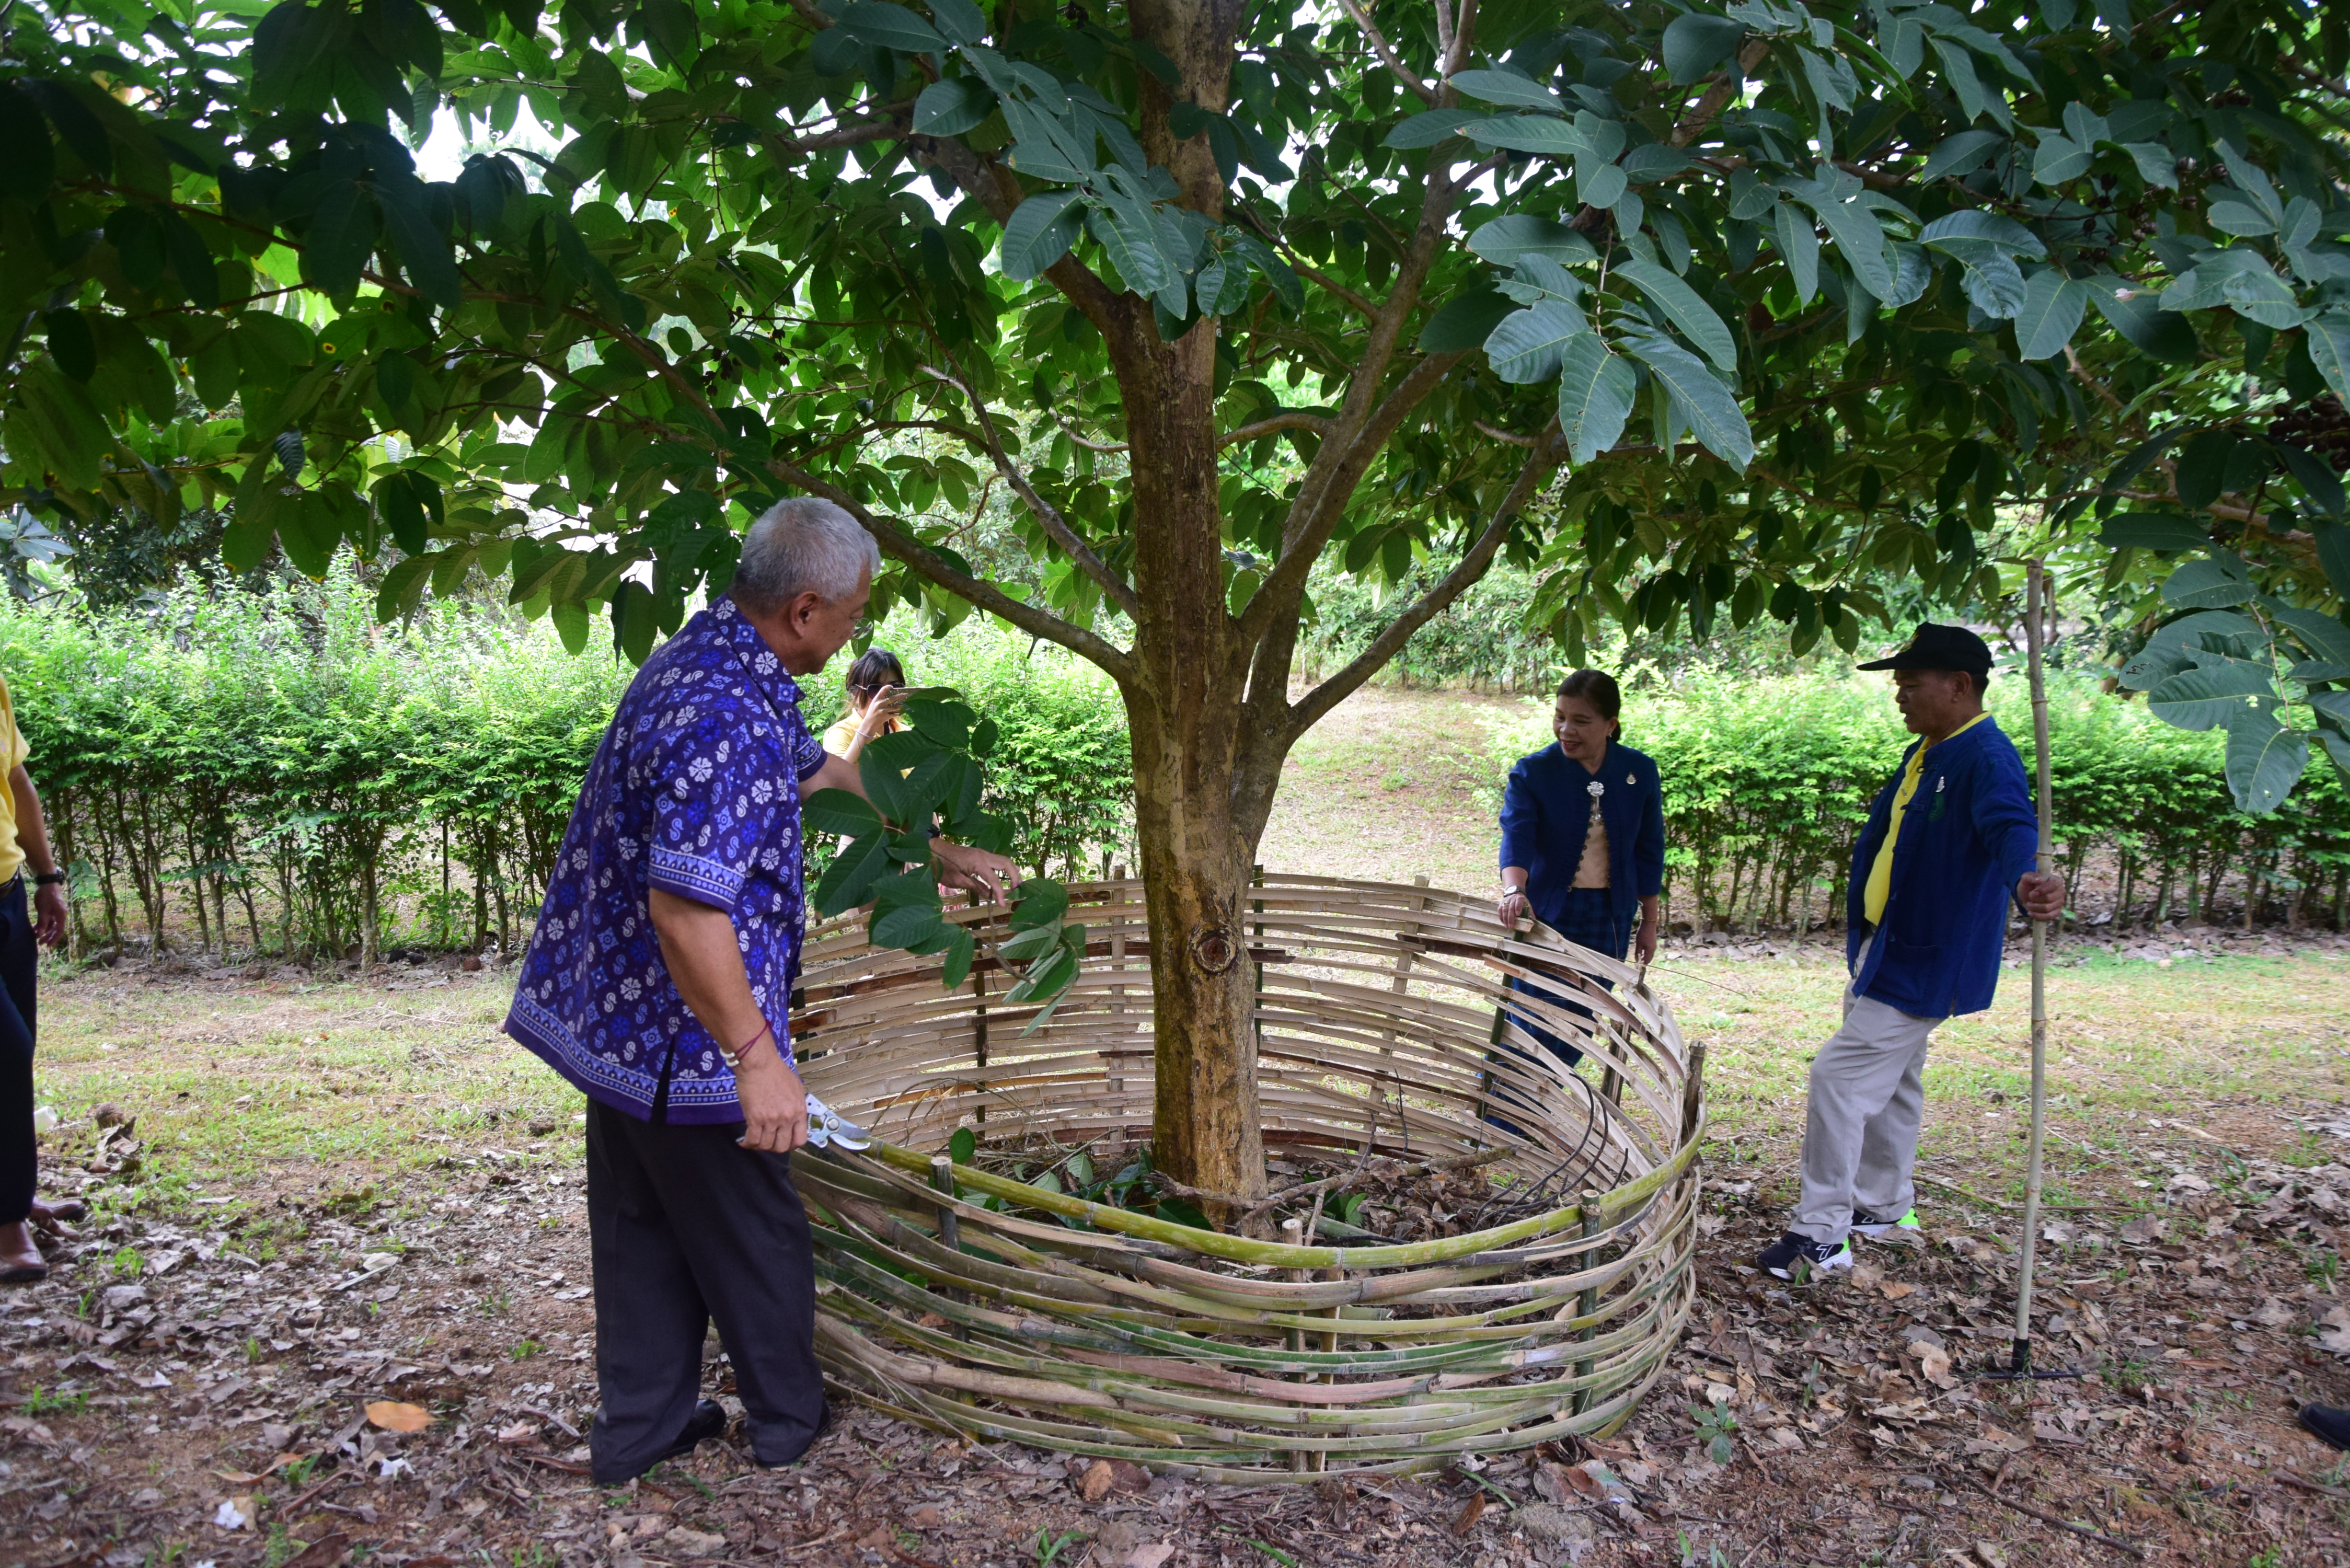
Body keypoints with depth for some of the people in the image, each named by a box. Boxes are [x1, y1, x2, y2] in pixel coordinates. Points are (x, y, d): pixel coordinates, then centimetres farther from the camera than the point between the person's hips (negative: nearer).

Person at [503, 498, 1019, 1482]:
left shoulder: (721, 663, 7)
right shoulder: (725, 715, -28)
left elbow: (820, 772, 21)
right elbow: (685, 906, -33)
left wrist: (941, 854, 27)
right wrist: (757, 1056, -29)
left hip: (614, 1015, 10)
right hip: (683, 1033, -10)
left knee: (644, 1230, 20)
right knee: (752, 1234, 11)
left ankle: (640, 1428, 35)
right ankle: (788, 1419, 31)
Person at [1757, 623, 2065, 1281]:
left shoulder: (1987, 759, -21)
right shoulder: (1923, 754, 11)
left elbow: (2011, 826, -40)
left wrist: (2028, 881, -61)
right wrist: (1862, 937, 11)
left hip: (1924, 963, -10)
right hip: (1883, 950, 10)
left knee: (1839, 1078, -10)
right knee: (1890, 1082, 21)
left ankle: (1822, 1236, 0)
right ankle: (1885, 1208, 38)